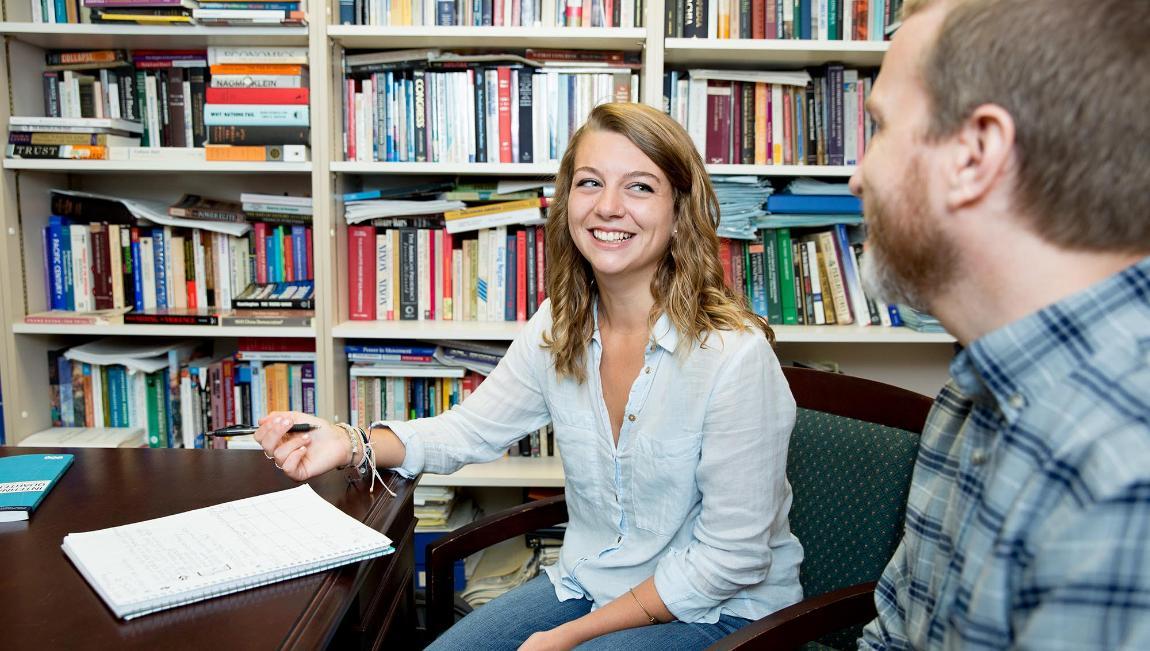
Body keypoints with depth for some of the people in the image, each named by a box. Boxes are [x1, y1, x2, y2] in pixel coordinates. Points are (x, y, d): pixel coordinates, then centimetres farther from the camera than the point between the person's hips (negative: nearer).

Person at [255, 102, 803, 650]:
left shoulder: (733, 354, -25)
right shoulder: (557, 327, -5)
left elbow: (731, 558, -20)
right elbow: (471, 428, 6)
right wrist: (351, 445, -14)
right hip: (586, 581, 5)